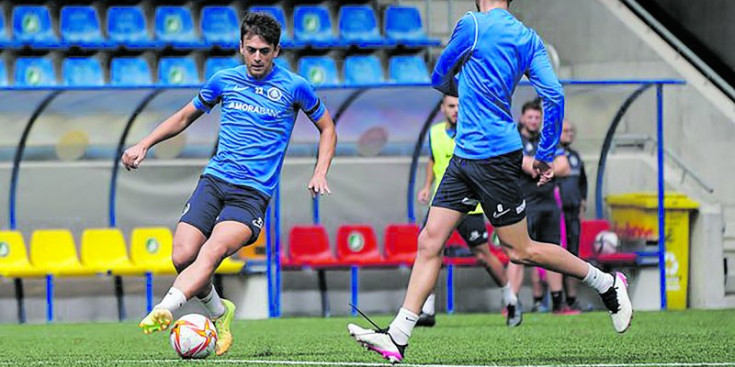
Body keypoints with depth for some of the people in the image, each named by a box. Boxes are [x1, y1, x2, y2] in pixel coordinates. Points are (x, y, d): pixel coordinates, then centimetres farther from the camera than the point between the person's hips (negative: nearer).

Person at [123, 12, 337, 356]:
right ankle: (218, 313, 14)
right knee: (183, 256, -14)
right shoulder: (224, 80, 12)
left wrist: (320, 173, 3)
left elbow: (327, 128, 17)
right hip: (214, 180, 4)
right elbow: (185, 116, 26)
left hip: (253, 192, -4)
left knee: (212, 251, -29)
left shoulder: (293, 87, 3)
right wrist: (144, 145, 15)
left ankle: (164, 310, -48)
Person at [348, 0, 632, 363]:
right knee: (430, 242, 2)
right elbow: (553, 96, 2)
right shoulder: (528, 38, 9)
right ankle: (396, 339, -2)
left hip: (495, 155, -9)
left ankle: (607, 284, 14)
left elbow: (439, 79, 2)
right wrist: (545, 155, 9)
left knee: (520, 251, 0)